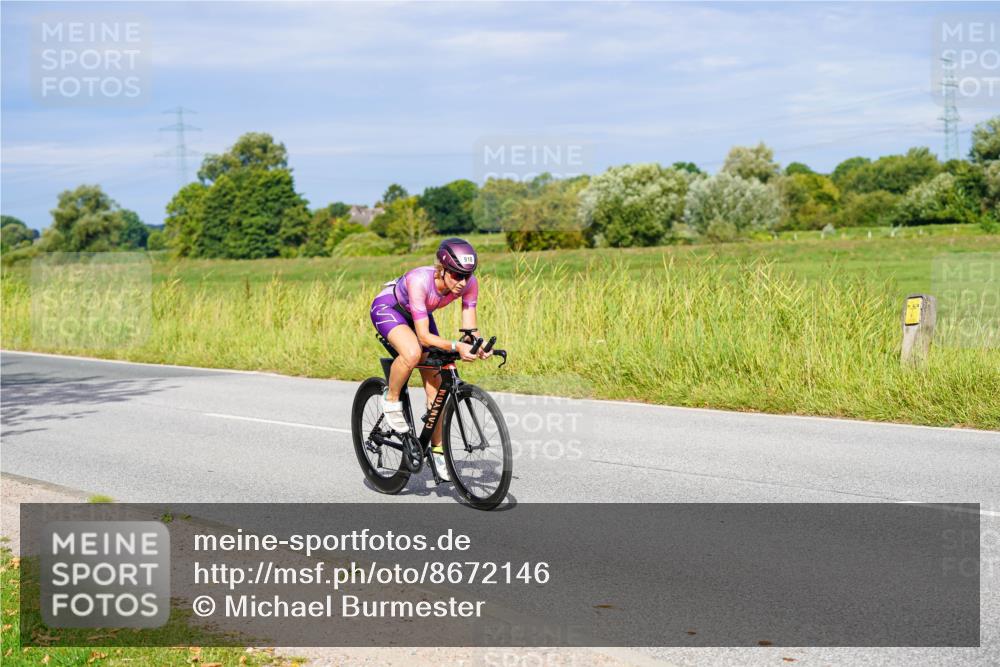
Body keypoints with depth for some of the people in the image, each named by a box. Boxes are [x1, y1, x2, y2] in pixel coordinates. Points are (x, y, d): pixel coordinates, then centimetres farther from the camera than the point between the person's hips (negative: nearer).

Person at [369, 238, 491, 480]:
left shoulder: (469, 284, -26)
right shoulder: (420, 281, -41)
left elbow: (470, 327, -20)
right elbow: (424, 335, -41)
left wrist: (479, 346, -41)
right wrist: (456, 346, -54)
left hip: (418, 313, 6)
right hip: (387, 308, -6)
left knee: (435, 385, -2)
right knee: (413, 353, -37)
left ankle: (437, 450, 11)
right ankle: (391, 399, -9)